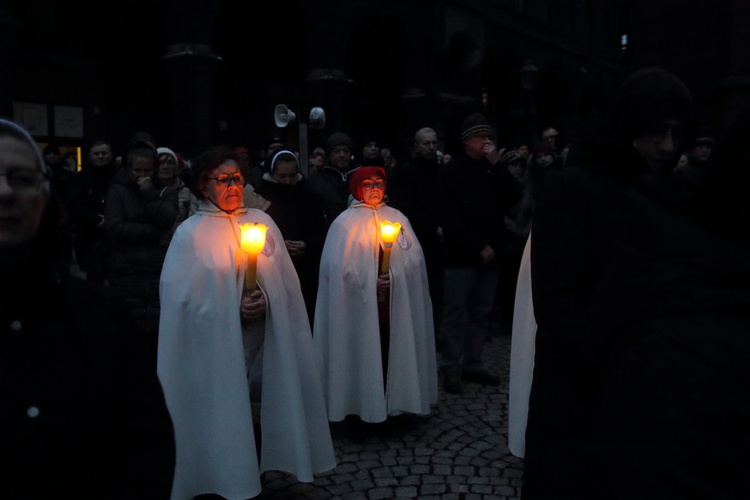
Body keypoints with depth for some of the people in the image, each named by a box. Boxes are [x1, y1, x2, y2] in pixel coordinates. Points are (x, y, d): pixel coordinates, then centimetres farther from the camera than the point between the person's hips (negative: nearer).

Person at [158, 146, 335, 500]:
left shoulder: (262, 222, 4)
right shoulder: (190, 233, -6)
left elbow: (286, 283, 6)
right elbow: (182, 298, -9)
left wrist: (266, 300, -12)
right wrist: (233, 308, -17)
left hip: (263, 339, 4)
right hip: (215, 346, -3)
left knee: (259, 411, 12)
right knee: (221, 415, 4)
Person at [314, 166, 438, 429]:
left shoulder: (397, 217, 8)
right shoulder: (346, 221, -3)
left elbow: (414, 258, 2)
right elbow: (338, 265, -9)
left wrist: (393, 280, -12)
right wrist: (368, 284, -12)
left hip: (394, 302, 3)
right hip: (360, 303, -3)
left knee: (392, 352, 7)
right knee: (363, 354, 1)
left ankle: (392, 404, 20)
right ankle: (363, 408, 13)